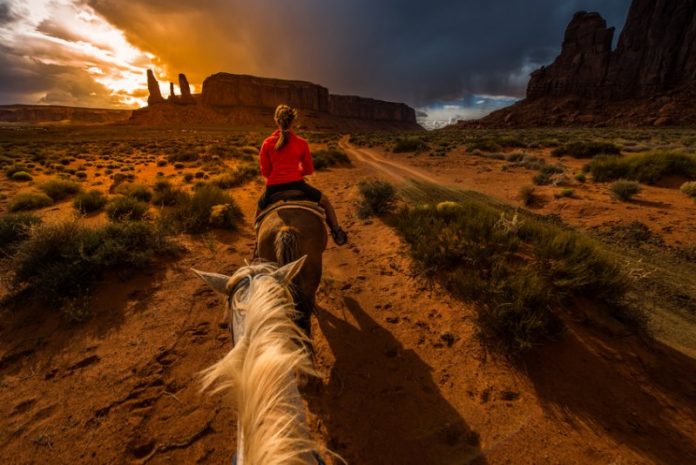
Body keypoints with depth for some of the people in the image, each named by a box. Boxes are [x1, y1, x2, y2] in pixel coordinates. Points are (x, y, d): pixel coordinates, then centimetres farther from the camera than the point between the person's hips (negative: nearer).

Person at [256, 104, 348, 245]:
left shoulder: (267, 143, 1)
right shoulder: (301, 143, 0)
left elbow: (265, 172, 6)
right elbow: (309, 170, 7)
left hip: (273, 188, 2)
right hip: (296, 185, -1)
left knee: (260, 210, 31)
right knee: (324, 201, 20)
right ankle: (337, 232, 14)